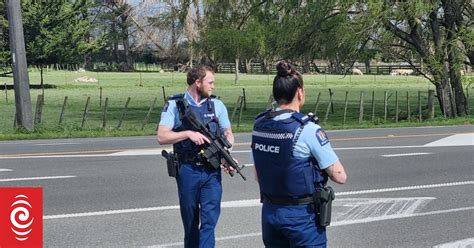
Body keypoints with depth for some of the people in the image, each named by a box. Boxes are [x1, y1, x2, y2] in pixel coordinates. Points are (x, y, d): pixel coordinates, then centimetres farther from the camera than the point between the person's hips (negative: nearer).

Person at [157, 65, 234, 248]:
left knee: (209, 219, -8)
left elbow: (228, 133, 13)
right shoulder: (174, 105, -2)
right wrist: (188, 133, -21)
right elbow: (161, 137, -9)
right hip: (187, 171, -1)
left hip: (211, 171, 1)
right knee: (190, 222, 11)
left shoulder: (217, 105, 6)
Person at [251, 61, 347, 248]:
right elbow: (339, 176, -14)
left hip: (269, 211, 6)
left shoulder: (259, 125, 2)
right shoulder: (308, 130, -17)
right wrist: (320, 163, 3)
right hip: (301, 215, -6)